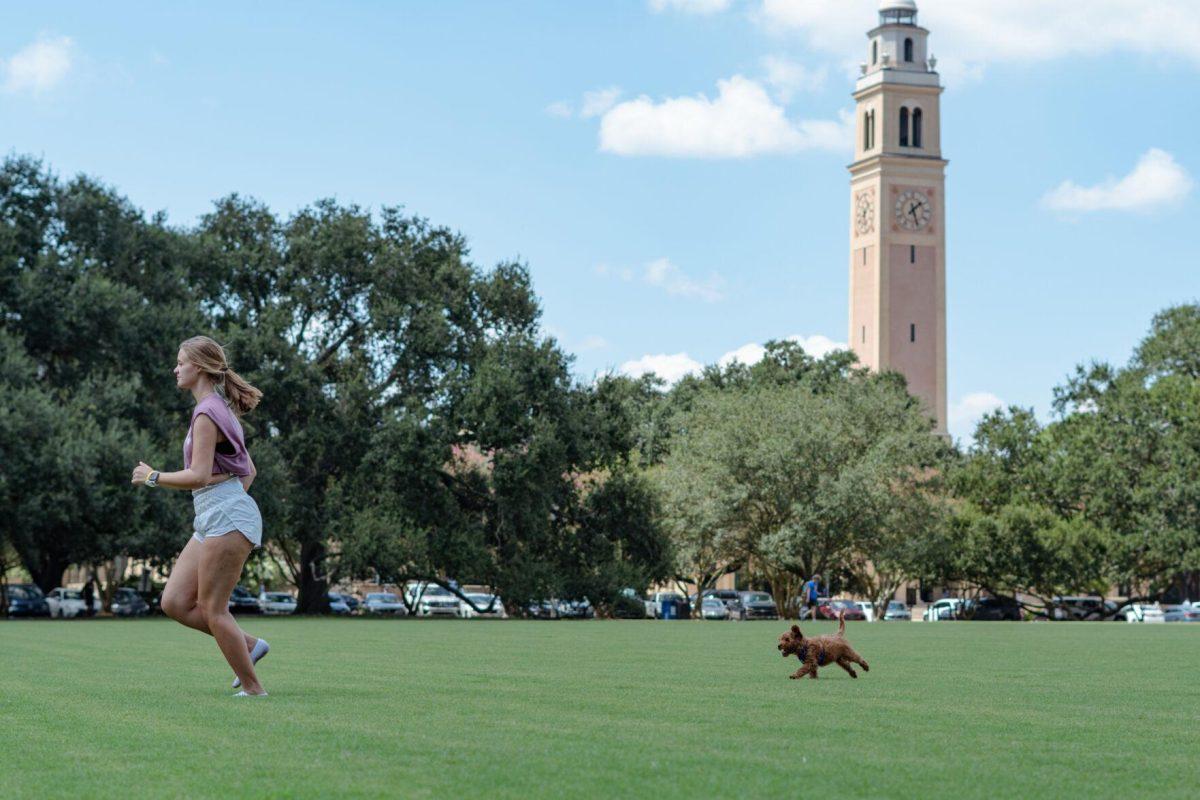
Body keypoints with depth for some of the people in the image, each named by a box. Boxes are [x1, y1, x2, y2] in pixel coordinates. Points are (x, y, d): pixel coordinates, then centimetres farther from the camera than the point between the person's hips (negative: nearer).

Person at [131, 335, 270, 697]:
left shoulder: (207, 414, -12)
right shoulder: (220, 409, 18)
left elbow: (198, 476, -20)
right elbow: (249, 471, 23)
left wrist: (152, 477, -8)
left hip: (227, 518, -10)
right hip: (211, 519, 10)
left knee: (211, 609, -5)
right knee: (174, 603, 7)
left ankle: (252, 688, 2)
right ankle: (248, 644, 13)